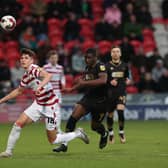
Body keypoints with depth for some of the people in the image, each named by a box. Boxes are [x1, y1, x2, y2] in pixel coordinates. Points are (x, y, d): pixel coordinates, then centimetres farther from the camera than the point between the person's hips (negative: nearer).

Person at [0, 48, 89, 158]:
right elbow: (18, 91, 24)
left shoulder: (34, 69, -18)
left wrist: (40, 86, -54)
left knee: (53, 140, -1)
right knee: (18, 123, -9)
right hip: (38, 104, 7)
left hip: (49, 106, -7)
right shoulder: (25, 76, 7)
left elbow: (48, 75, -39)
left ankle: (78, 134, 21)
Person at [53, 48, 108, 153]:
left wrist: (85, 83, -31)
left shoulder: (100, 66, -16)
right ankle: (64, 144, -11)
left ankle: (104, 134, 45)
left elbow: (103, 80, -34)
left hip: (100, 100, -6)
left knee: (95, 126, 6)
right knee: (73, 117, -12)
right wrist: (72, 89, 16)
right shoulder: (88, 68, 8)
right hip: (88, 97, 6)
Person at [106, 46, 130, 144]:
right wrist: (110, 82, -18)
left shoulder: (124, 66, 7)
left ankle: (121, 132, -3)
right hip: (110, 93, 0)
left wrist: (127, 80, 1)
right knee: (110, 114, 5)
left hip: (121, 92, 0)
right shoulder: (107, 66, -1)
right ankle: (111, 133, 27)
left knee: (120, 111, -20)